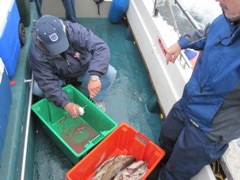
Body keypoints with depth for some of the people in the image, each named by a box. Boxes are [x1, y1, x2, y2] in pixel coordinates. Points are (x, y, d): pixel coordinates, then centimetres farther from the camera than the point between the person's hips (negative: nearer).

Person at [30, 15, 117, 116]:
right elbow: (47, 82, -28)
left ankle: (97, 100, 4)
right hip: (60, 77, 0)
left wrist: (94, 76, -54)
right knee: (37, 88, -26)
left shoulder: (75, 31, -33)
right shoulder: (37, 53, -29)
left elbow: (101, 48, -40)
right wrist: (65, 103, -39)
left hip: (85, 71, 0)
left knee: (110, 73, -25)